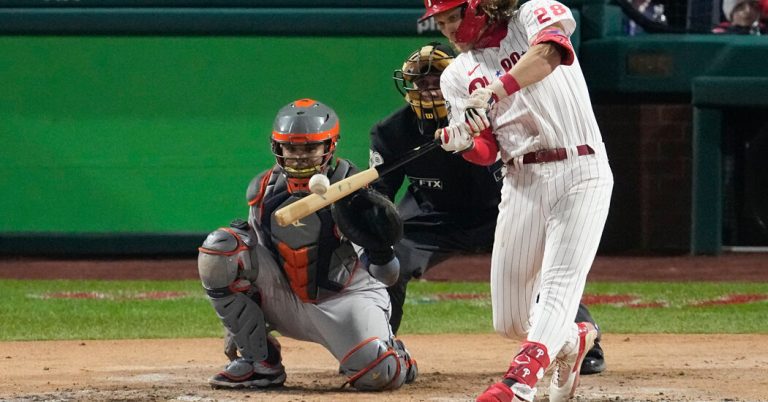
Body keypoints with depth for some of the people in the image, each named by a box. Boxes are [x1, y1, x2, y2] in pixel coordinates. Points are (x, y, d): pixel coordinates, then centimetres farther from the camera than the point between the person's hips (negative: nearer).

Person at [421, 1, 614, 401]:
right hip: (521, 183, 5)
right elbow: (486, 152, 5)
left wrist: (494, 91, -37)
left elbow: (549, 53, -26)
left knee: (560, 282, -22)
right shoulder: (457, 75, 12)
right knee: (509, 322, 3)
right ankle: (573, 338, 32)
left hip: (580, 173, -5)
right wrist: (460, 141, -18)